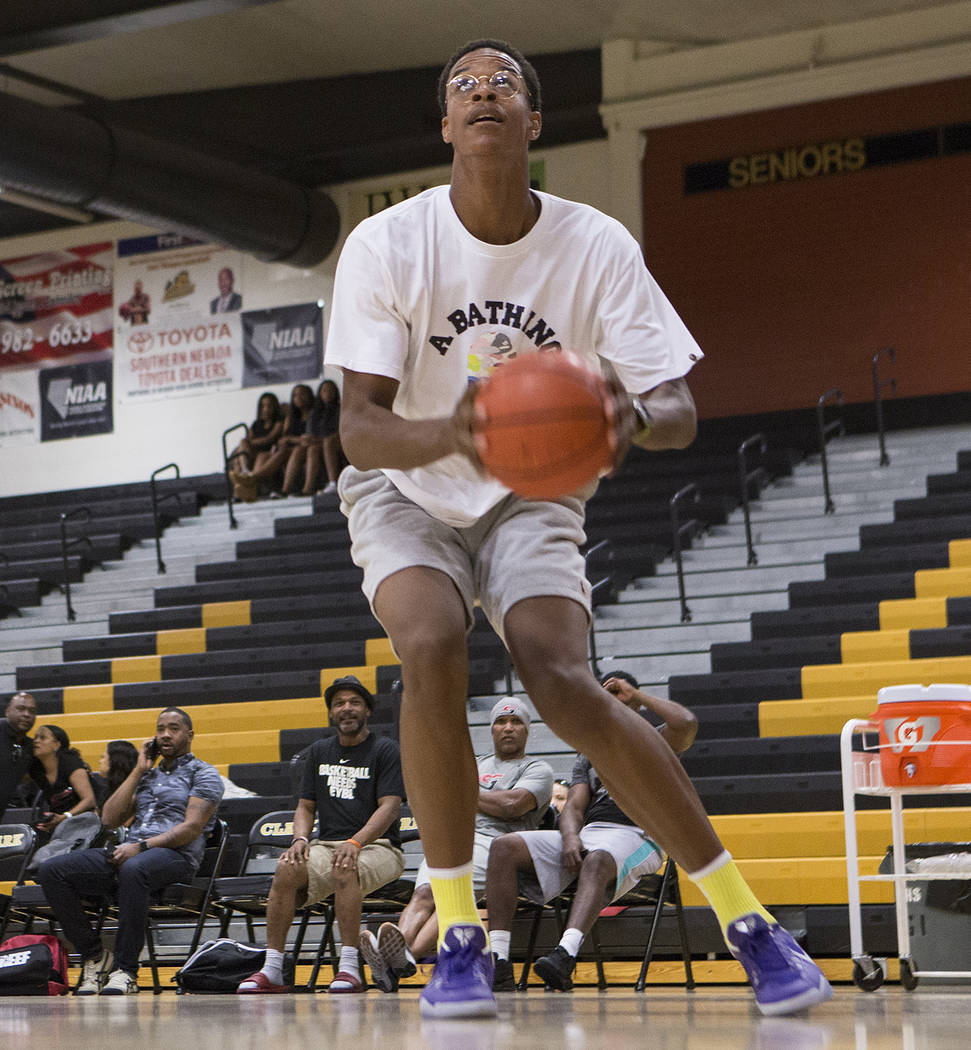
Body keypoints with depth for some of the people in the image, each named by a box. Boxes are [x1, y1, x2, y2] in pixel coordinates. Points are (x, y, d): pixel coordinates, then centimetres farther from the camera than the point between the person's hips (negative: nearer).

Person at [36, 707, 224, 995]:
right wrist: (139, 771, 14)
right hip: (130, 851, 6)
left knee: (134, 869, -44)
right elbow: (110, 819, 16)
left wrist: (141, 846, -18)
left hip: (176, 856, -6)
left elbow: (192, 827, -7)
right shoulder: (147, 776, 29)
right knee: (52, 870, -16)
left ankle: (126, 969, -36)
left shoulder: (203, 774, 9)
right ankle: (93, 956, -10)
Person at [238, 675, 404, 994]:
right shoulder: (319, 752, 19)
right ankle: (272, 969, -27)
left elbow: (389, 806, -9)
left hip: (377, 846, -4)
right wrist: (300, 839, -5)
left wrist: (355, 842, -25)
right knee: (286, 869, -26)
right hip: (326, 845, 4)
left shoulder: (385, 750, 3)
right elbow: (305, 806, 18)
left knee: (345, 869, -38)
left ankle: (349, 968, -38)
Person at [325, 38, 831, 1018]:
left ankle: (748, 919, -12)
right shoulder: (387, 243, -18)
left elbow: (679, 408, -15)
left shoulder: (595, 245, -14)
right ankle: (457, 936, -16)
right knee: (431, 650, -29)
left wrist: (633, 416, -42)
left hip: (532, 495, 0)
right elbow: (358, 424, -23)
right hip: (406, 494, 0)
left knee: (561, 682, -23)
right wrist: (449, 434, -47)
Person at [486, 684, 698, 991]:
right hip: (586, 832, 5)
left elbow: (686, 723, -6)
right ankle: (498, 965, -30)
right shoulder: (589, 756, 30)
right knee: (504, 847, -18)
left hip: (634, 836, -5)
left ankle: (565, 954, -64)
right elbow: (574, 806, 15)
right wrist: (570, 837, -9)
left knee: (596, 860, -42)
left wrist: (639, 696, 6)